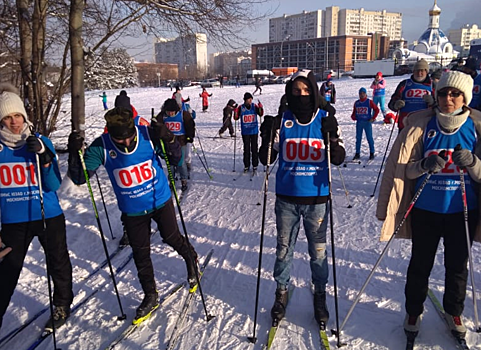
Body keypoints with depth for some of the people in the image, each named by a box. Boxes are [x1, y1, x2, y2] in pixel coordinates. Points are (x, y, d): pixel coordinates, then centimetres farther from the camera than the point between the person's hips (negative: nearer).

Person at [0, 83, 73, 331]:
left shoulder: (40, 142, -6)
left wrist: (44, 157, -25)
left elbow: (54, 185, -10)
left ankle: (62, 305, 37)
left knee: (58, 263, 15)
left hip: (48, 216, 0)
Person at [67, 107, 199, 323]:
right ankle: (150, 296, 30)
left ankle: (190, 257, 45)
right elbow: (79, 178, -15)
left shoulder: (148, 135, -19)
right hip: (132, 211, 2)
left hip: (160, 201, -1)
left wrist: (168, 138, -30)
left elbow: (175, 159, -11)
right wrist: (75, 153, -32)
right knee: (140, 253, 10)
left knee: (171, 237, 10)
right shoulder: (101, 147, -17)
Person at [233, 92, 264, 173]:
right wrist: (235, 112, -21)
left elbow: (261, 114, -4)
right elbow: (236, 118, -2)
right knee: (246, 149, 5)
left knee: (254, 148, 4)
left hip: (254, 131, 0)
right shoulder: (241, 107, -4)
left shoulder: (254, 106, -2)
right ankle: (246, 166, 15)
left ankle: (255, 166, 12)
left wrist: (260, 108, -22)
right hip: (245, 132, 0)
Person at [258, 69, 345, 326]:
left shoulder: (325, 119, -1)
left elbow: (338, 159, -2)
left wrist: (333, 138, -20)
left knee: (318, 250, 10)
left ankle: (320, 293, 31)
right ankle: (281, 291, 32)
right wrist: (267, 138, -17)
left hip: (317, 198, 0)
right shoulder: (282, 120, -1)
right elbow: (267, 159, 1)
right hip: (287, 198, 1)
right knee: (284, 248, 12)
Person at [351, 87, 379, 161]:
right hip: (359, 122, 3)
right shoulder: (356, 103, 8)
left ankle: (371, 153, 10)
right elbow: (354, 111, 17)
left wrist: (373, 118, -4)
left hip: (367, 122, -3)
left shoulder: (369, 102, -2)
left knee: (369, 138, 1)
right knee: (358, 138, 6)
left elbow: (376, 110, 1)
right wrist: (353, 116, -4)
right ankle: (357, 154, 13)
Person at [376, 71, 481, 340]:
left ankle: (454, 312, 41)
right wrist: (424, 165, -24)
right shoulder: (422, 125, -7)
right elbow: (403, 167, -5)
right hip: (426, 209, -1)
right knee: (420, 264, 14)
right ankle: (414, 311, 35)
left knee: (457, 265, 17)